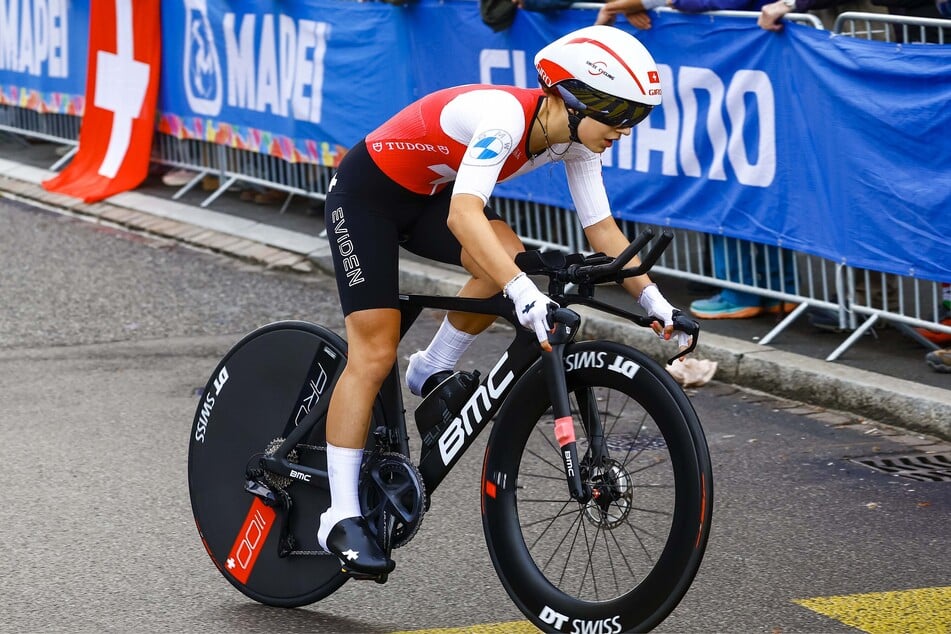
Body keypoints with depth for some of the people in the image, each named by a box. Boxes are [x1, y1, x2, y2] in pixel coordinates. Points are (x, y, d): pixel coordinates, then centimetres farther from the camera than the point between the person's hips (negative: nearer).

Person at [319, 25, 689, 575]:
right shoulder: (504, 116, -36)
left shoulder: (576, 140, -12)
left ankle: (432, 375, 2)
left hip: (428, 195, 7)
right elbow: (463, 215, -49)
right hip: (367, 194, -7)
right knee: (374, 355, -11)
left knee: (510, 259, -22)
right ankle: (341, 518, -5)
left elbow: (601, 227, -3)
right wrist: (526, 295, -59)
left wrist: (654, 301, -12)